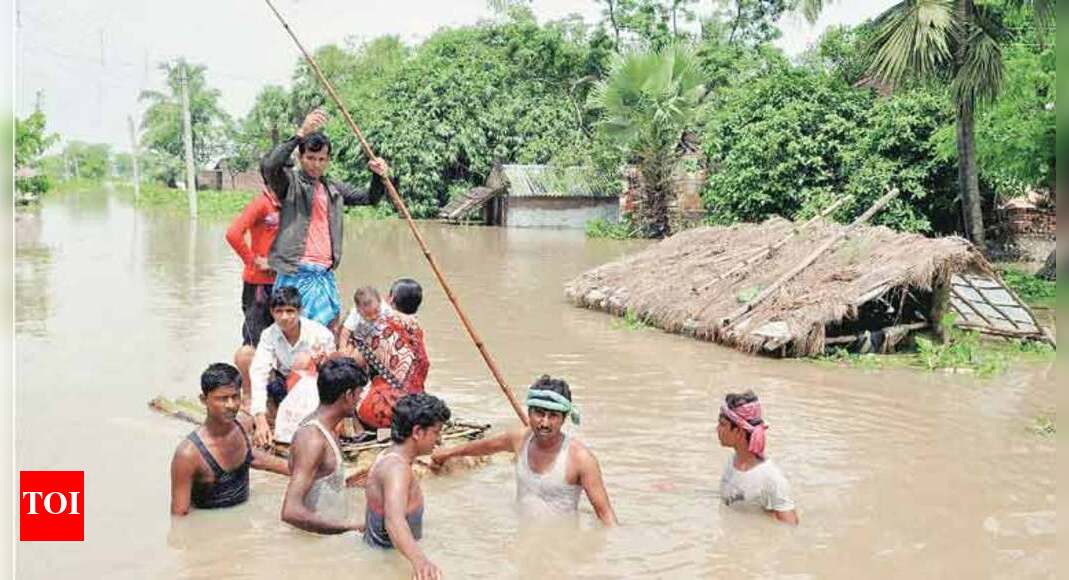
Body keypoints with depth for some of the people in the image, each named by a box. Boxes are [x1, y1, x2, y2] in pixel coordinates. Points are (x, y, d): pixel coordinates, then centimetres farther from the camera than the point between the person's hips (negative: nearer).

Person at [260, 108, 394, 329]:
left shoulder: (333, 189, 19)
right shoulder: (290, 182, 0)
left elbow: (370, 198, 23)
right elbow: (269, 165, -20)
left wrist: (378, 176, 1)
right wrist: (300, 134, -27)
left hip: (326, 273, 6)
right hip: (298, 273, -6)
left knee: (332, 327, 5)